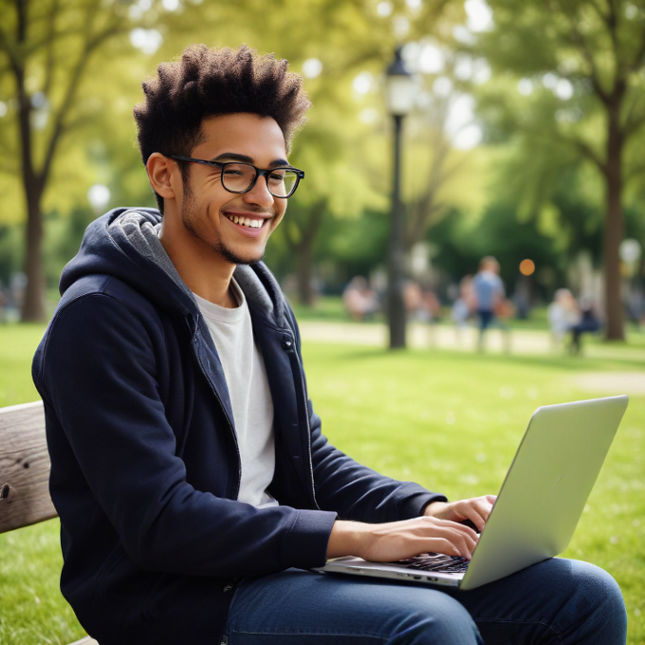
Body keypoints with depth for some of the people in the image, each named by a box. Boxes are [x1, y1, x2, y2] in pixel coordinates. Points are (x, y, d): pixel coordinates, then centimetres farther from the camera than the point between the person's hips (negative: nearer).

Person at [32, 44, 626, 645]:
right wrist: (356, 535, -22)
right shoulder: (101, 318, -14)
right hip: (168, 596, -7)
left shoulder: (265, 303, 13)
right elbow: (159, 522, -20)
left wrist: (428, 509, 0)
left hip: (283, 566, 8)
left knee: (586, 596, -2)